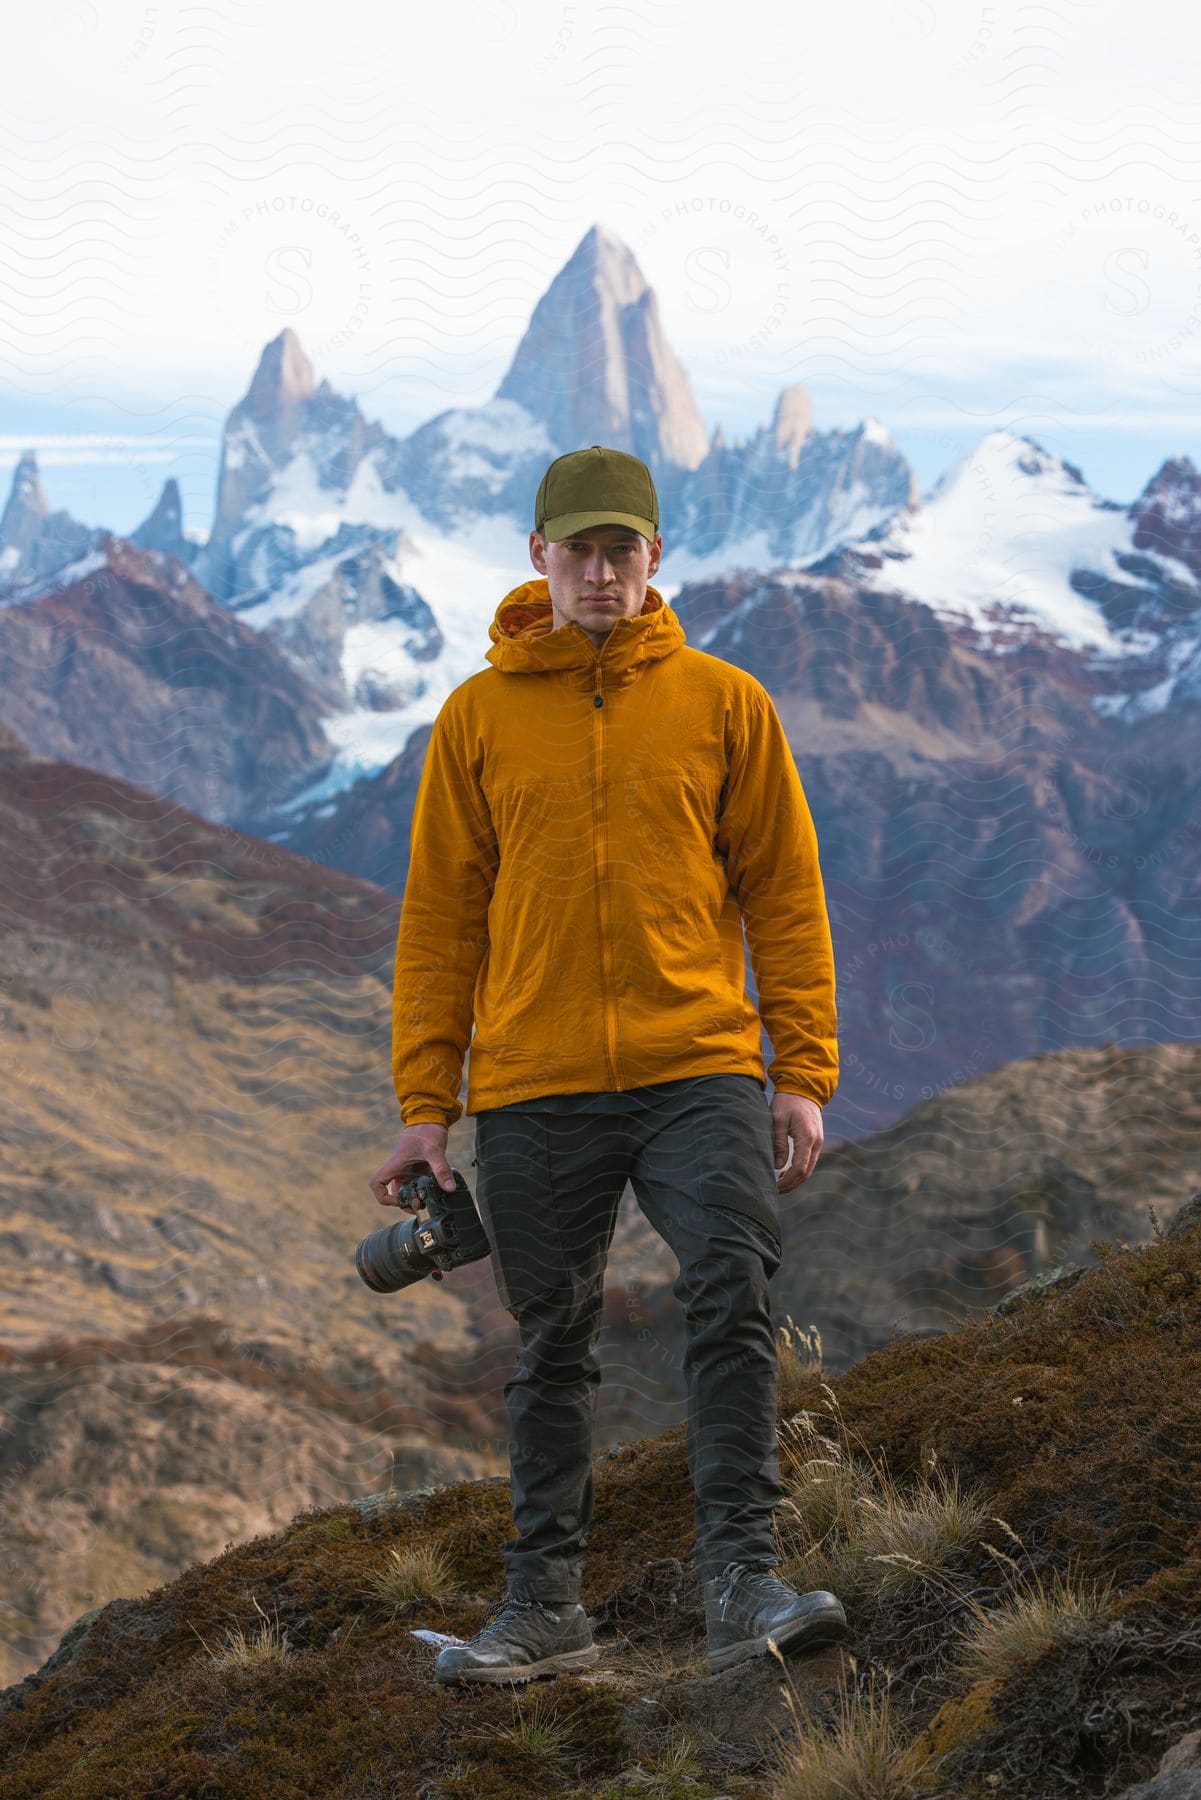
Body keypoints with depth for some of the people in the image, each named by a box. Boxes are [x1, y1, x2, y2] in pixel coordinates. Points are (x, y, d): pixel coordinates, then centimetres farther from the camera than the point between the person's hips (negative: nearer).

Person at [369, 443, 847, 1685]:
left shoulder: (723, 704, 6)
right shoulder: (477, 718, 7)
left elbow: (785, 893, 7)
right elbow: (440, 917, 9)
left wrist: (804, 1073, 0)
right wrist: (424, 1104, 4)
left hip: (698, 1071, -1)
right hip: (533, 1090, 1)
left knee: (732, 1305, -15)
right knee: (552, 1348, 8)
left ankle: (740, 1582, -13)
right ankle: (544, 1602, 17)